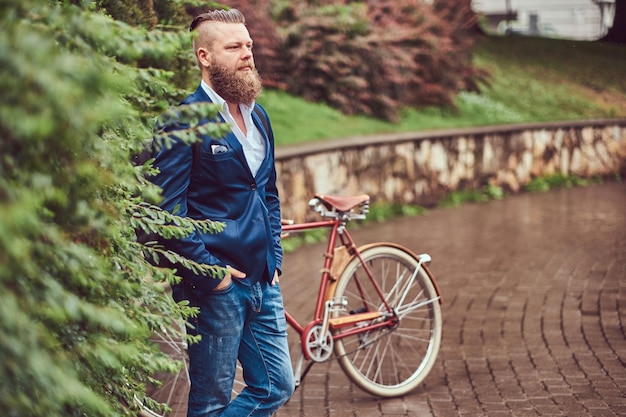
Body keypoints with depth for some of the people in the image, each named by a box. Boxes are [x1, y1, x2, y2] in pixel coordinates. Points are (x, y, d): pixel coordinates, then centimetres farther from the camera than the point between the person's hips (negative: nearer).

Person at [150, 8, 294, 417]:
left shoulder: (258, 115, 12)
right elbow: (168, 210, -17)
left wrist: (274, 257, 13)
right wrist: (210, 271, -16)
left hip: (263, 283, 8)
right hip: (216, 287, -7)